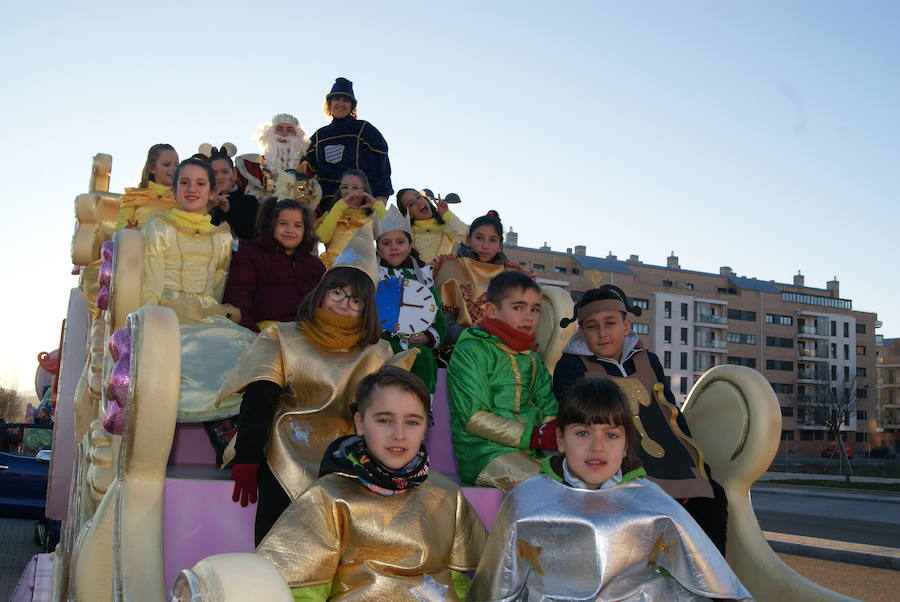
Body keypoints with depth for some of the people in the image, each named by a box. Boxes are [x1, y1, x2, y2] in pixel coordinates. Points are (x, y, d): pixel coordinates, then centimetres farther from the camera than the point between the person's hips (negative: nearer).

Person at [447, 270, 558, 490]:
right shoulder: (471, 351, -1)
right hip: (485, 452, -7)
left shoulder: (533, 359, 23)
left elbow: (549, 410, 18)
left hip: (535, 453, 7)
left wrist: (552, 433, -8)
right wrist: (533, 436, -15)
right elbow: (474, 418, -10)